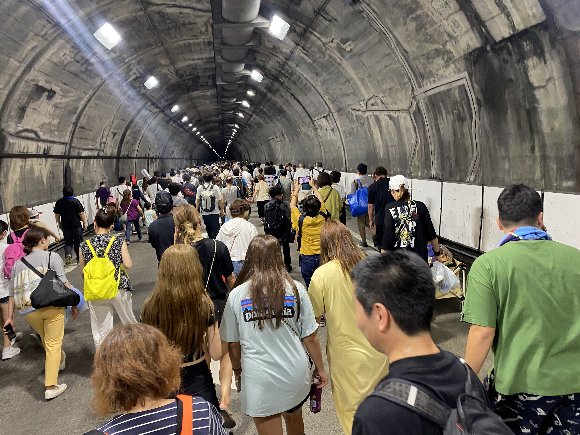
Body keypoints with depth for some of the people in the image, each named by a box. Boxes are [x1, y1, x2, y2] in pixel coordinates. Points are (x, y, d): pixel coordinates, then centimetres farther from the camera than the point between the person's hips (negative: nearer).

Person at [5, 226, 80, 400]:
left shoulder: (18, 263, 16)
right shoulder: (52, 257, 2)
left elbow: (13, 292, 15)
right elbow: (64, 283, -6)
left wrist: (10, 317, 20)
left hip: (28, 311, 5)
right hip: (51, 305, -5)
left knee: (45, 340, 27)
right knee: (53, 343, 4)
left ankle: (59, 360, 54)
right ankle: (51, 386, 3)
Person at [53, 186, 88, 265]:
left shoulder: (58, 203, 0)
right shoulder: (75, 201, -12)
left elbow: (57, 215, 8)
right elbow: (81, 213, -11)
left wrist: (59, 223, 21)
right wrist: (85, 223, -1)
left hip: (65, 226, 3)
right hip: (76, 225, -3)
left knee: (68, 242, 14)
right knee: (78, 242, 9)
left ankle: (68, 254, -10)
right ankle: (80, 259, 15)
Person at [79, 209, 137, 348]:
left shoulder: (85, 245, -2)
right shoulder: (119, 242, -7)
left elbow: (83, 271, 3)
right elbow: (128, 265, -9)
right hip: (119, 289, 0)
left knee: (100, 330, 10)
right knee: (129, 322, 20)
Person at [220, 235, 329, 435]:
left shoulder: (236, 295, -9)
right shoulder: (295, 289, -8)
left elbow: (232, 343, 0)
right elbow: (310, 337, -5)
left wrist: (237, 369, 18)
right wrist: (320, 369, 10)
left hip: (259, 380, -2)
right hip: (295, 374, 2)